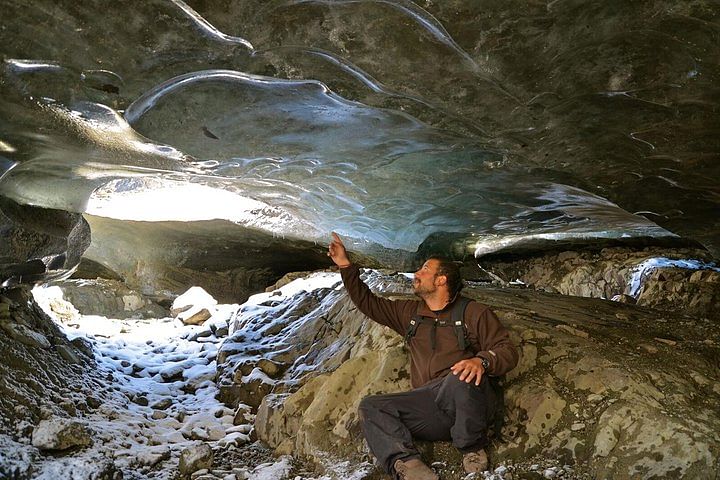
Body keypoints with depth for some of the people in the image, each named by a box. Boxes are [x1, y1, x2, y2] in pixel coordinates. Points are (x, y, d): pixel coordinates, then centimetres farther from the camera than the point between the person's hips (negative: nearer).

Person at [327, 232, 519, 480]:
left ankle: (473, 450, -15)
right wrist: (346, 266, 20)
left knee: (461, 376, -38)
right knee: (370, 406, -15)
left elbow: (508, 351, -1)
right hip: (426, 405, 5)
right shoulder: (410, 312, 22)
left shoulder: (474, 313, 6)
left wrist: (481, 361, -23)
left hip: (468, 404, -4)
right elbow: (368, 303, 26)